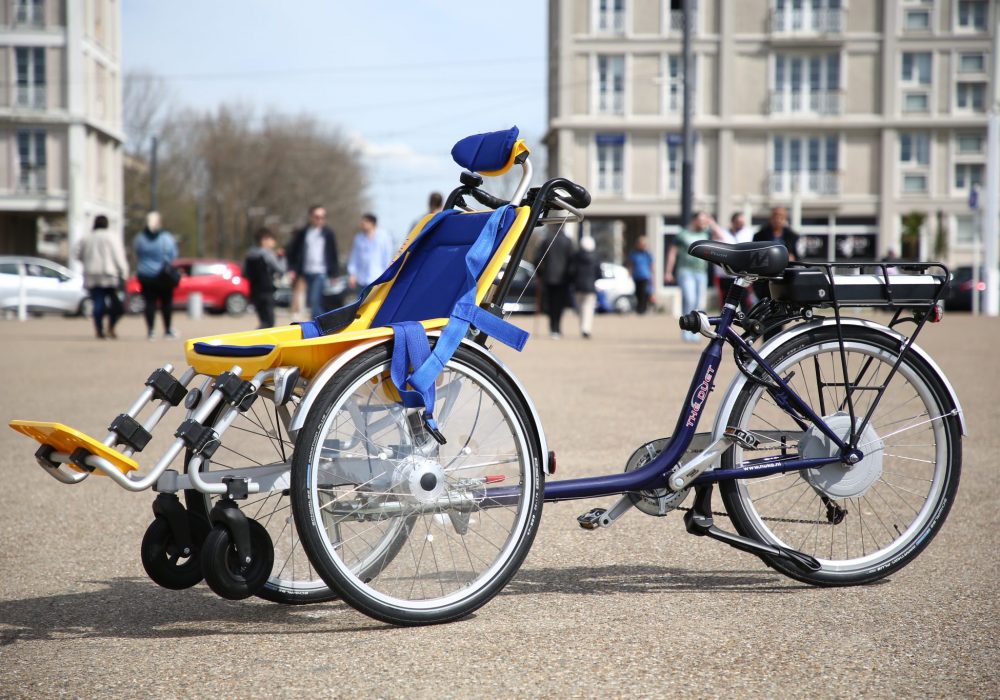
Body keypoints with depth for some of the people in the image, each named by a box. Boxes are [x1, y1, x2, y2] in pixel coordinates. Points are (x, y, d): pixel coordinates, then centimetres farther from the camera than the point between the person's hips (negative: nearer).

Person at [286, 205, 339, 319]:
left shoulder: (328, 234, 3)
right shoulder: (302, 233, 7)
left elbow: (334, 255, 7)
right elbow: (293, 252, 10)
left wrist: (333, 274, 2)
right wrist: (292, 269, 0)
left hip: (321, 273, -3)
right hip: (307, 273, 3)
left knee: (314, 300, -17)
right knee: (310, 302, 7)